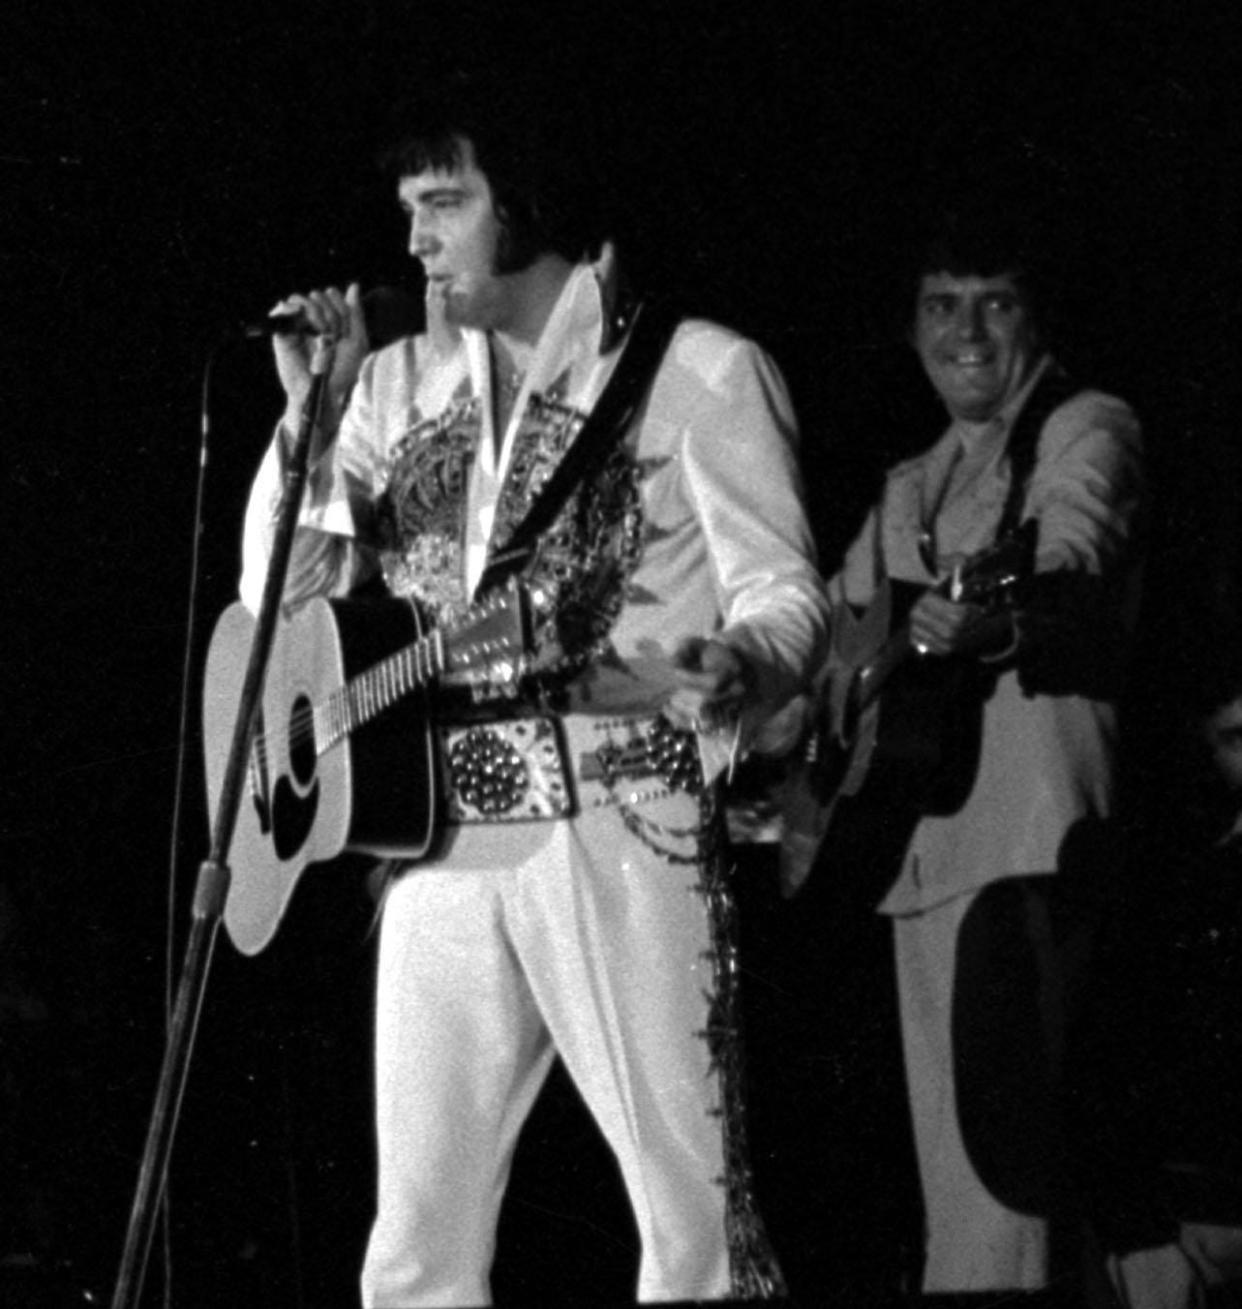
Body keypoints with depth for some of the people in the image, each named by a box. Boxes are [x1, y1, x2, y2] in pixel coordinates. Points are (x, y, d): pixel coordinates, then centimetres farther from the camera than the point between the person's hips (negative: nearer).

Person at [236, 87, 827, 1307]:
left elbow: (782, 589, -3)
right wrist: (311, 414, 2)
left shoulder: (698, 371, 3)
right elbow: (279, 601, 16)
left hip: (621, 827, -5)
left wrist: (739, 672, -26)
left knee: (693, 1210, -9)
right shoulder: (400, 385, 18)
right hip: (436, 838, 5)